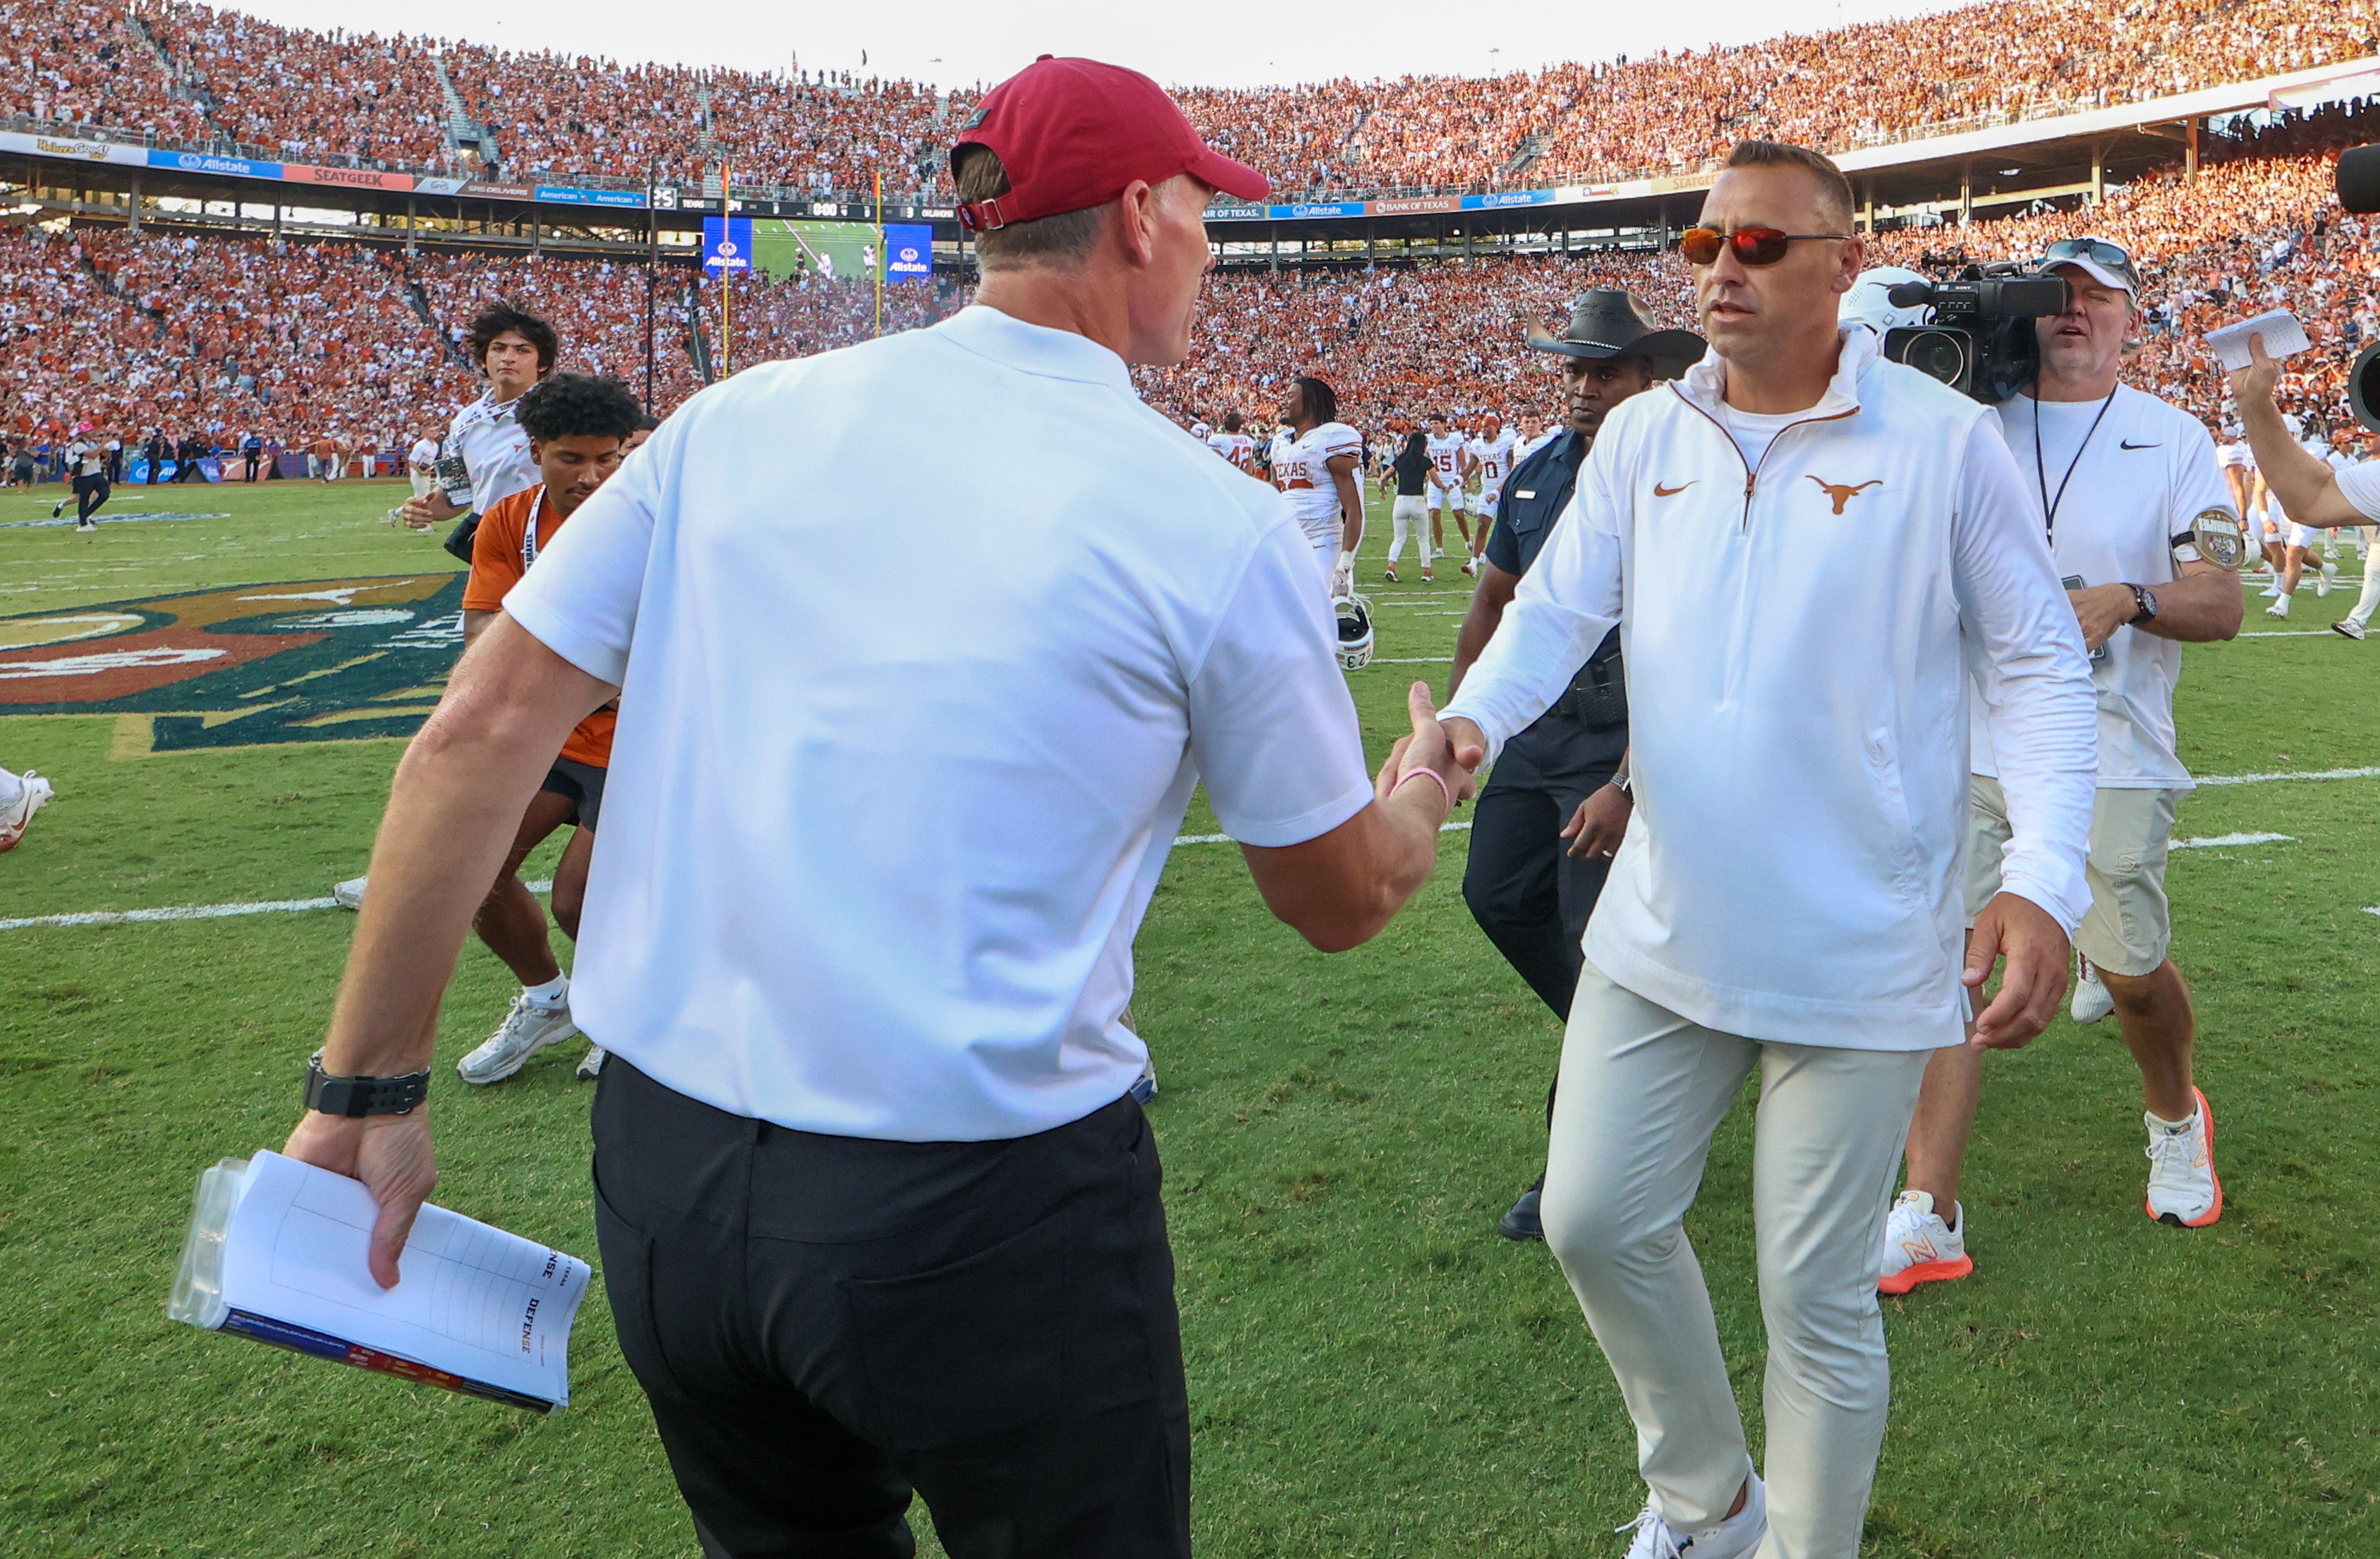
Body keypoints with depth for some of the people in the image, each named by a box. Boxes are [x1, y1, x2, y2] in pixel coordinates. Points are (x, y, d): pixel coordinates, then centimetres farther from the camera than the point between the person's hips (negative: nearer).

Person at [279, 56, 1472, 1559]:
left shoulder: (741, 420, 1)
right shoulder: (1217, 525, -9)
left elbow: (477, 737, -1)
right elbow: (1341, 900, 3)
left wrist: (372, 1088, 7)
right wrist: (1420, 793, 26)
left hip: (661, 1170, 5)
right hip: (981, 1211, -4)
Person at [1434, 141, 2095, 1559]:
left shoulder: (1943, 440, -8)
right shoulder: (1642, 436, 5)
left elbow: (2040, 664, -5)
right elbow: (1558, 609, 3)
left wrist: (2045, 878, -18)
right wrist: (1470, 721, -19)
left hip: (1858, 961, -4)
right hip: (1664, 930, 5)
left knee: (1818, 1303, 6)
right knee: (1595, 1221, 12)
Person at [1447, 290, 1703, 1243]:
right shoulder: (1535, 475, 7)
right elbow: (1494, 600, 17)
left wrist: (1628, 785, -25)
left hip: (1626, 736, -7)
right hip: (1537, 724, 8)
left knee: (1596, 941, -2)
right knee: (1497, 895, 11)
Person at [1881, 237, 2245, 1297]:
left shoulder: (2173, 439, 5)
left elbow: (2221, 604, 0)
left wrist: (2126, 599, -20)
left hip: (2109, 759, -1)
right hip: (1969, 744, 1)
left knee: (2133, 971, 7)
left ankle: (2176, 1119, 42)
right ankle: (1929, 1219, 2)